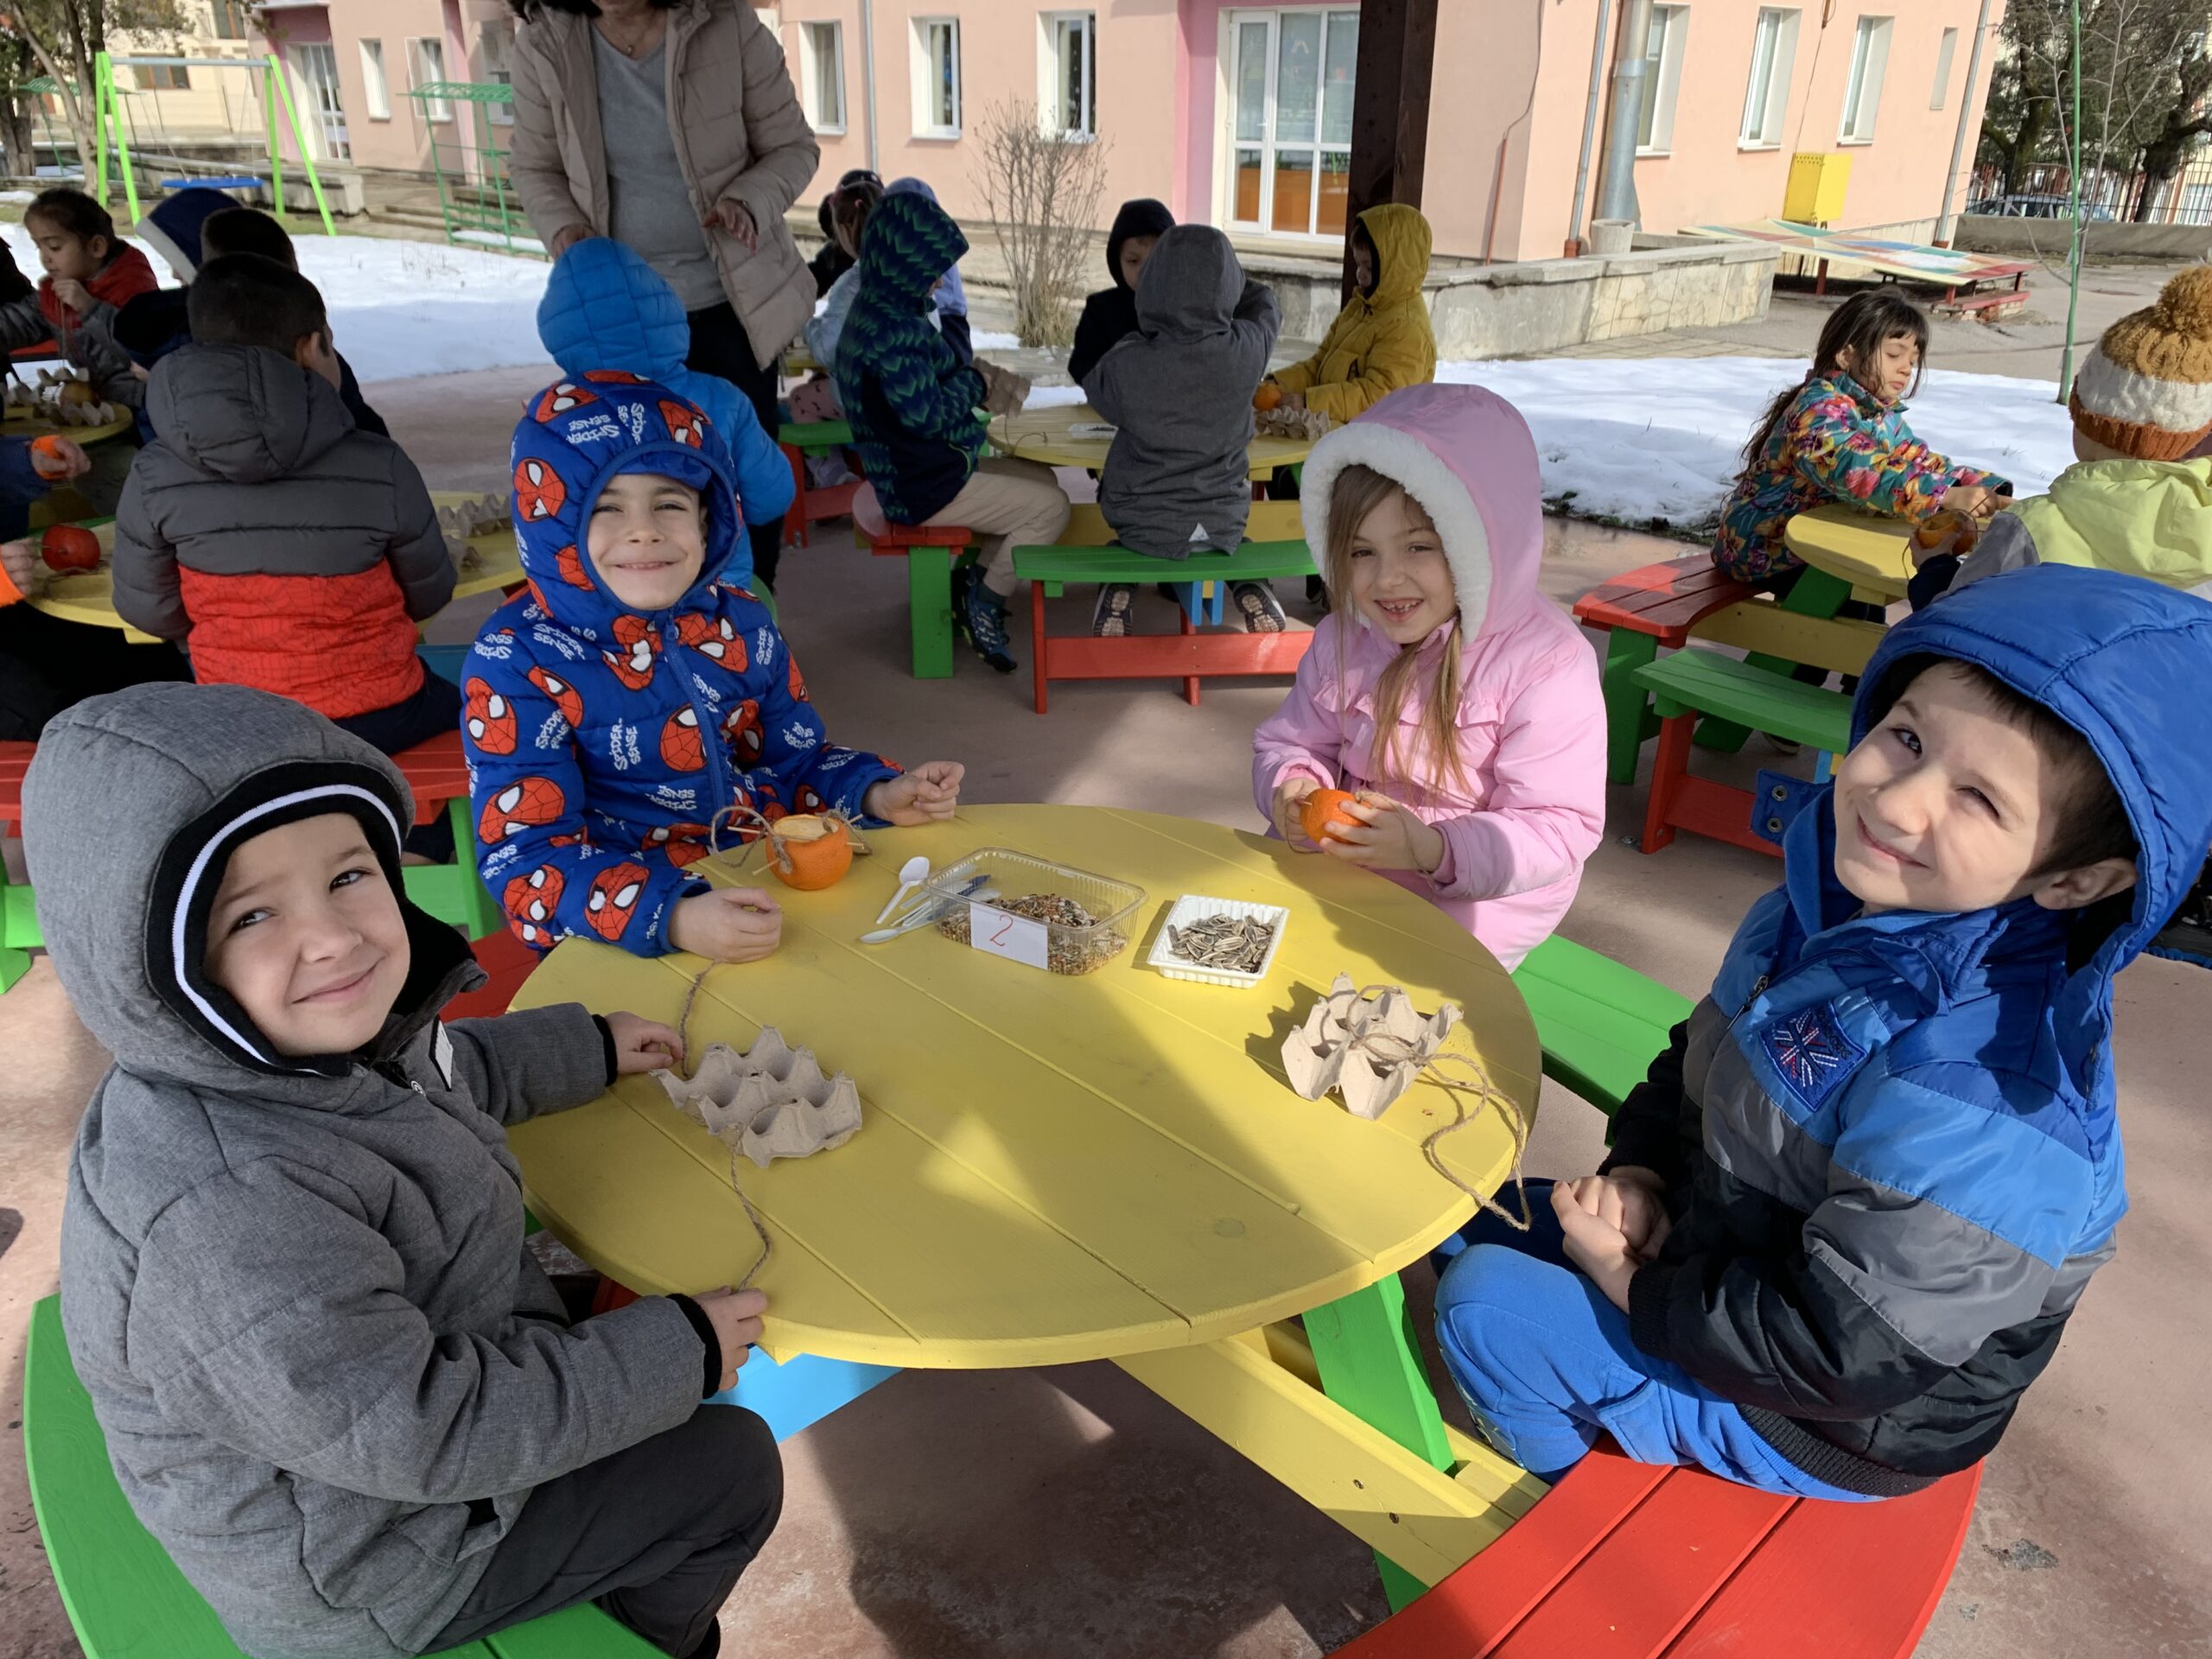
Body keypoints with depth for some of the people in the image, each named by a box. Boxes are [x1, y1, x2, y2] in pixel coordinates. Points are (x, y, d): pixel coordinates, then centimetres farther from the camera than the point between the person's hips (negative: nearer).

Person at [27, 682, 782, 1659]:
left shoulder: (302, 1047, -14)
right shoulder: (225, 1211, -40)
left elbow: (442, 1077, 11)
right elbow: (415, 1432, -32)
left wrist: (586, 1049, 18)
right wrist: (675, 1357, -24)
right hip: (361, 1565, -8)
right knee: (731, 1468, 2)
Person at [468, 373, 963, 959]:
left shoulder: (741, 623, 5)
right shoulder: (517, 663, -10)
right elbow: (527, 856, -17)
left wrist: (881, 795, -6)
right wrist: (673, 919, -34)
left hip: (778, 898, 5)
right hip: (628, 942, -4)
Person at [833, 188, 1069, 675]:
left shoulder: (885, 310, 9)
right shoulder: (889, 328, -25)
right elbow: (929, 415, -25)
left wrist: (974, 379, -2)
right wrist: (973, 380, -7)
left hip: (930, 466, 11)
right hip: (921, 488, -11)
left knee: (1044, 480, 18)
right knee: (1051, 506, -8)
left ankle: (976, 583, 17)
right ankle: (984, 602, 5)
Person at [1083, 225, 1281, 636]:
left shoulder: (1126, 364, -21)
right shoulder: (1247, 350, -15)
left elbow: (1098, 393, 4)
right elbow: (1264, 306, 10)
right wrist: (1220, 265, 23)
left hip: (1144, 524, -1)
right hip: (1224, 522, 2)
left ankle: (1119, 589, 13)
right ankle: (1249, 586, 17)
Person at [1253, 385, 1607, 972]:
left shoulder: (1548, 663, -19)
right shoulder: (1343, 639, -1)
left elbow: (1559, 830, -20)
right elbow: (1290, 741, 10)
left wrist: (1432, 850, -36)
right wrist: (1292, 788, -15)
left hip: (1475, 902, -5)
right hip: (1344, 866, 6)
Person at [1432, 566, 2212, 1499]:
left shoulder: (1981, 1108, -38)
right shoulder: (1831, 906, -10)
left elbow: (1837, 1353, -32)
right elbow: (1698, 1057, 8)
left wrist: (1632, 1287, -20)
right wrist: (1638, 1171, -8)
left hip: (1829, 1428, -8)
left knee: (1483, 1308, -12)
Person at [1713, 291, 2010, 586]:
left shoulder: (1884, 415, 8)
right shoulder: (1819, 409, -23)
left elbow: (1921, 462, 5)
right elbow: (1860, 474, -39)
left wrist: (1983, 488, -13)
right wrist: (1947, 497, -46)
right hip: (1765, 550, -9)